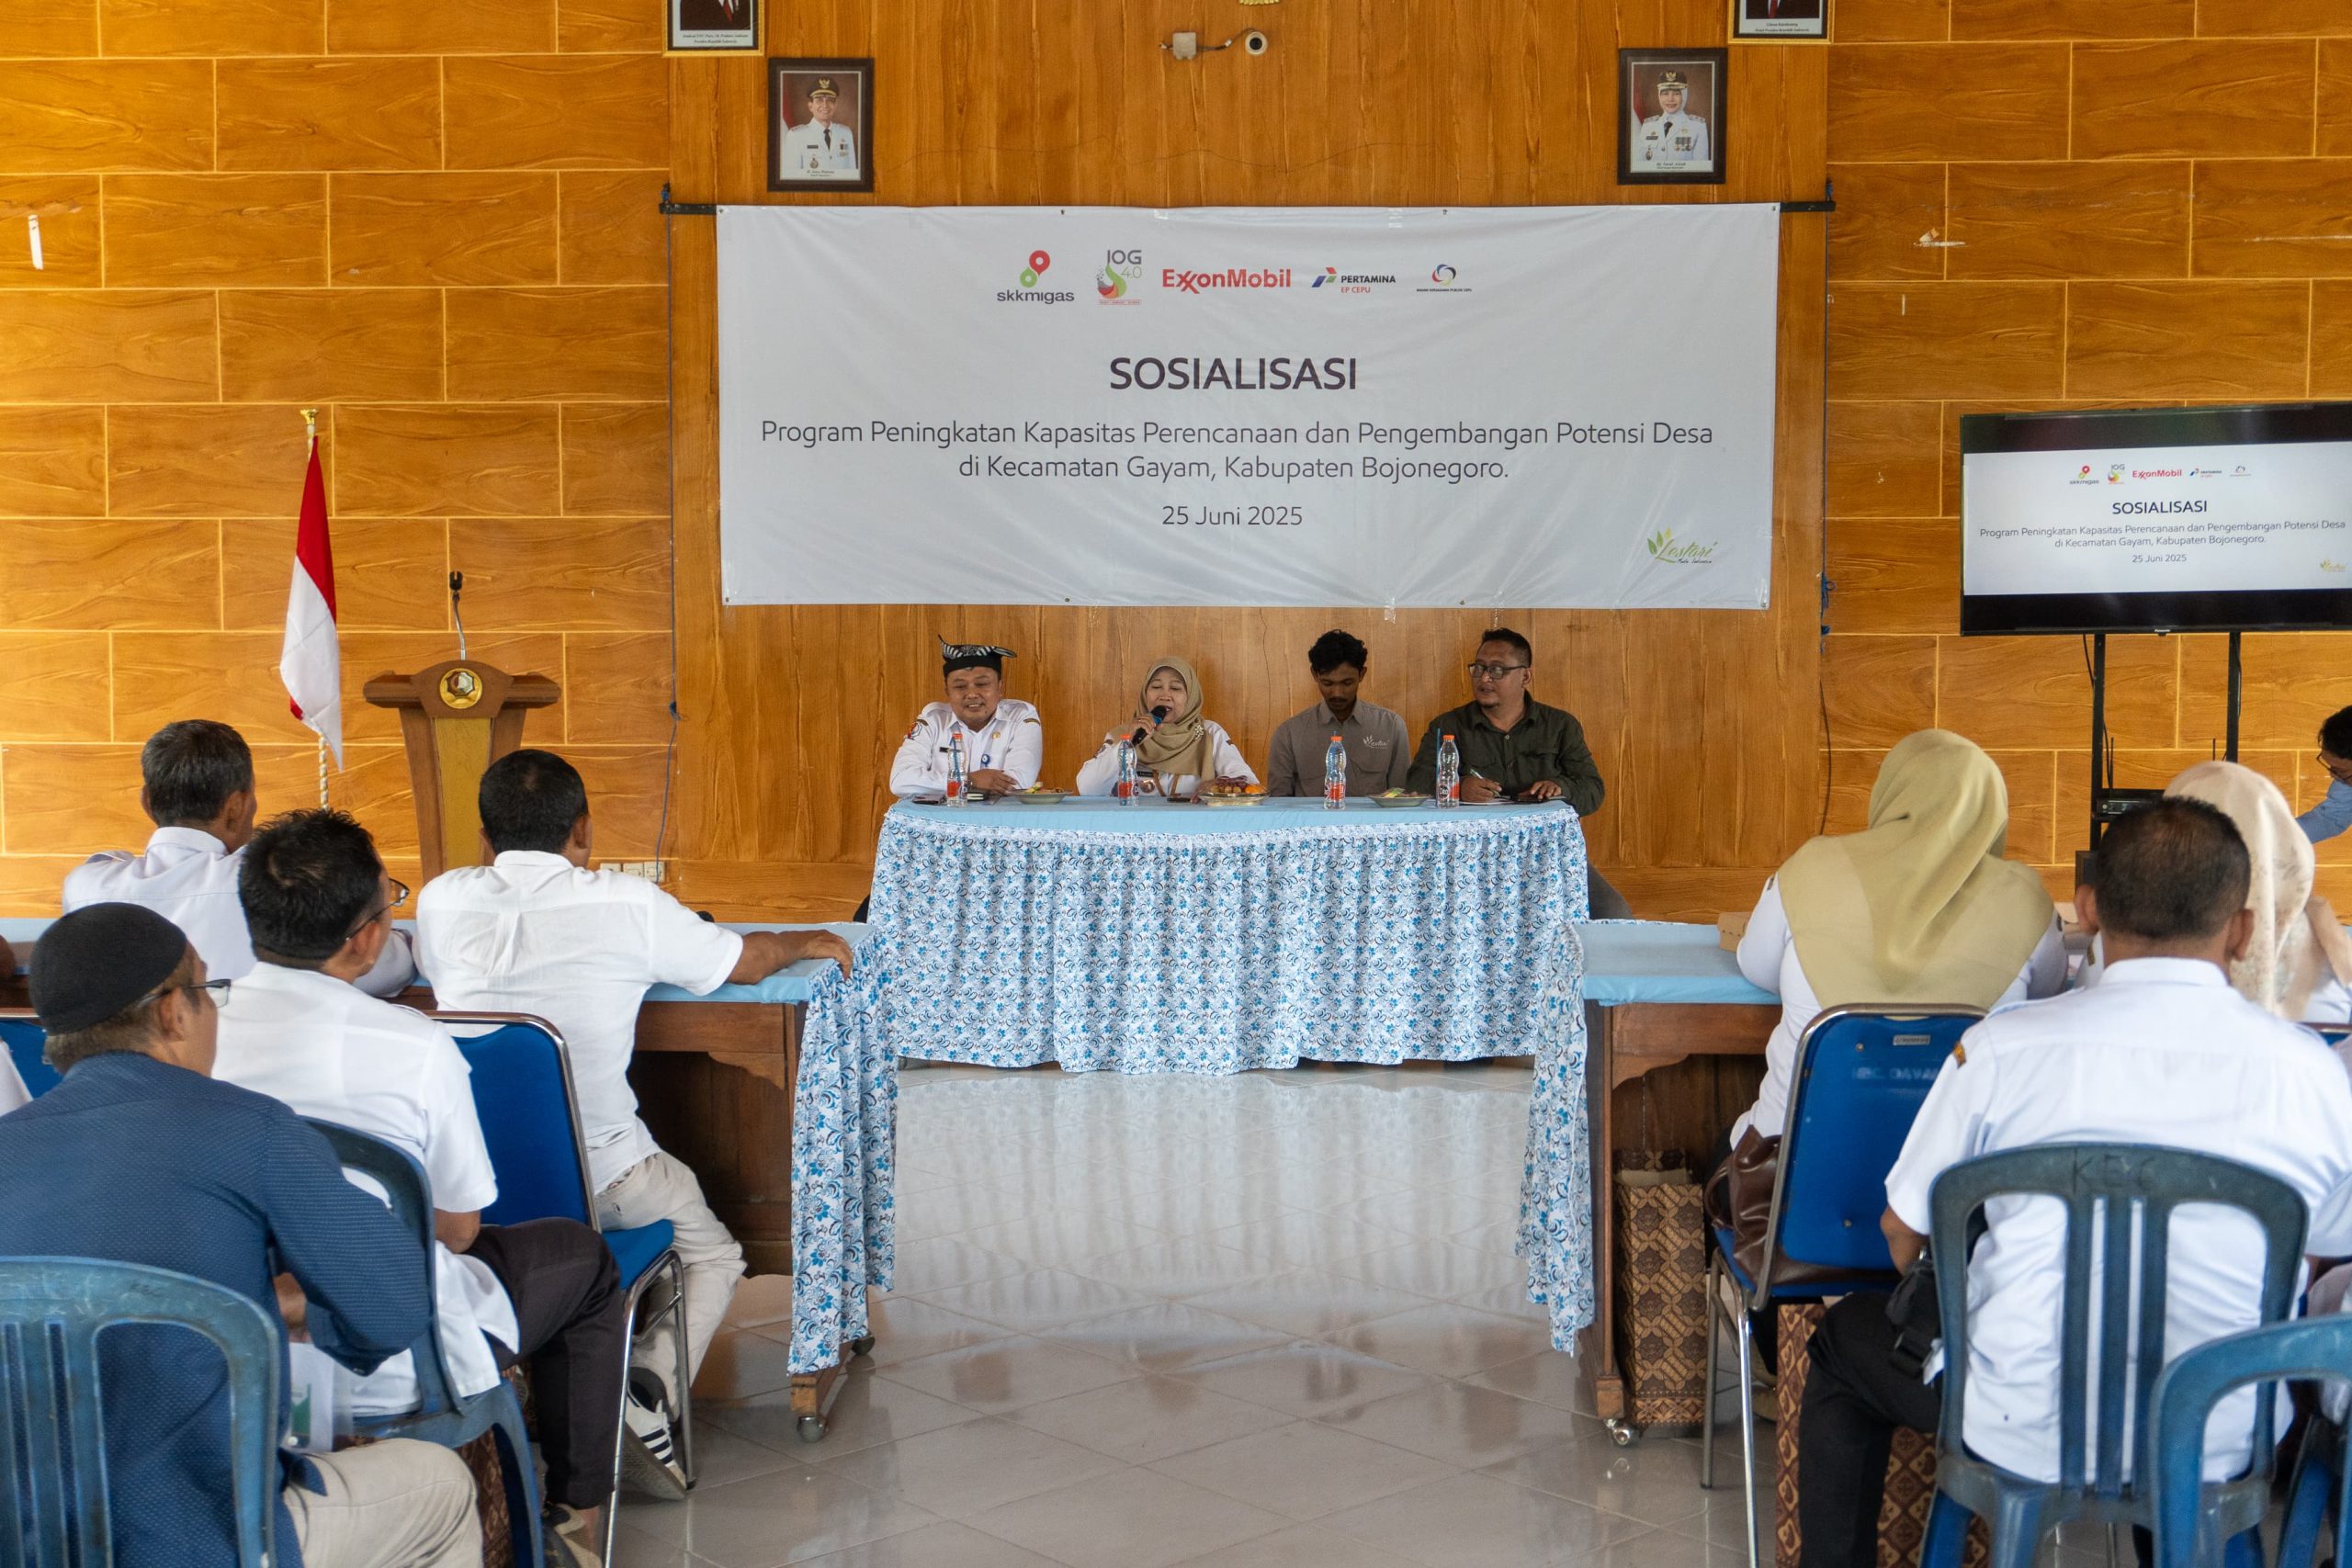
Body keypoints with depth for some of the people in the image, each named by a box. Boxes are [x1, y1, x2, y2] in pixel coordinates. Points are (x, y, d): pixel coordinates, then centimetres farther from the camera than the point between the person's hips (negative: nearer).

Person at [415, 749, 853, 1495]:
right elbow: (746, 962, 6)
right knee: (713, 1253, 22)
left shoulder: (443, 900, -3)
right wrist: (812, 942, 27)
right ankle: (650, 1393, -3)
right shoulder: (627, 905, -10)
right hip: (599, 1176, -3)